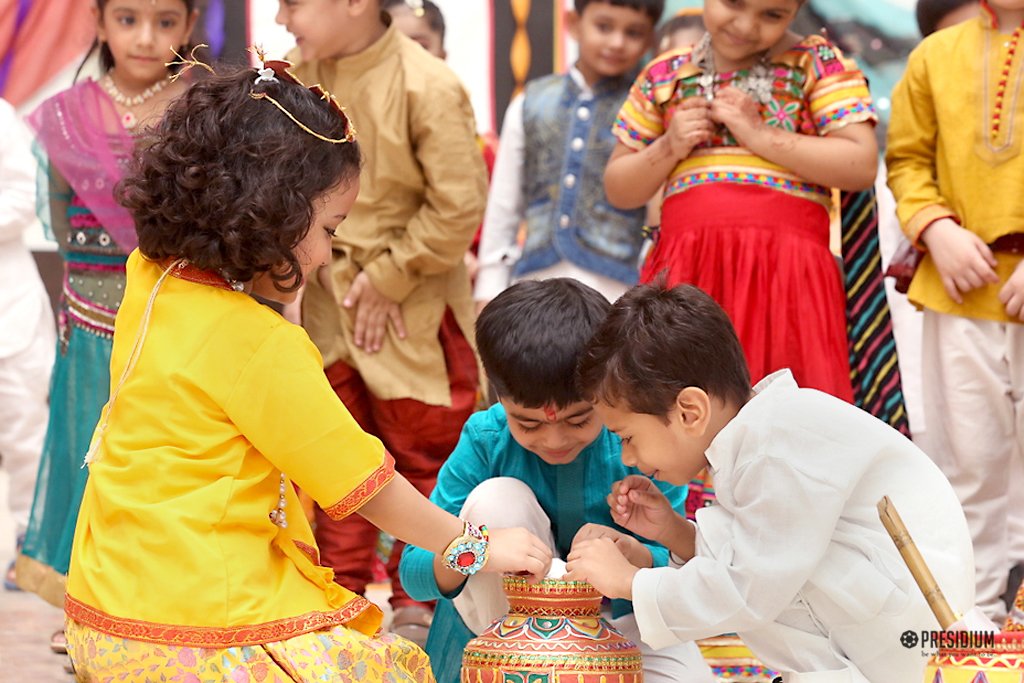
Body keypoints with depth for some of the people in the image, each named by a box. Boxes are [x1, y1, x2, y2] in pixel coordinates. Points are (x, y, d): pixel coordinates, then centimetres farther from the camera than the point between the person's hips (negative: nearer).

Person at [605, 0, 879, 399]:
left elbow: (861, 165, -6)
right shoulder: (665, 75, 14)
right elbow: (619, 191, 18)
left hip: (785, 272, -3)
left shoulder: (817, 63, 6)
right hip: (684, 270, 3)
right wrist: (669, 148, -1)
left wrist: (760, 136, -8)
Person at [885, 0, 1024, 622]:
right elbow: (908, 158, 11)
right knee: (968, 458, 10)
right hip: (963, 289, 3)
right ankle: (973, 606, 21)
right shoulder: (936, 55, 7)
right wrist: (936, 229, -7)